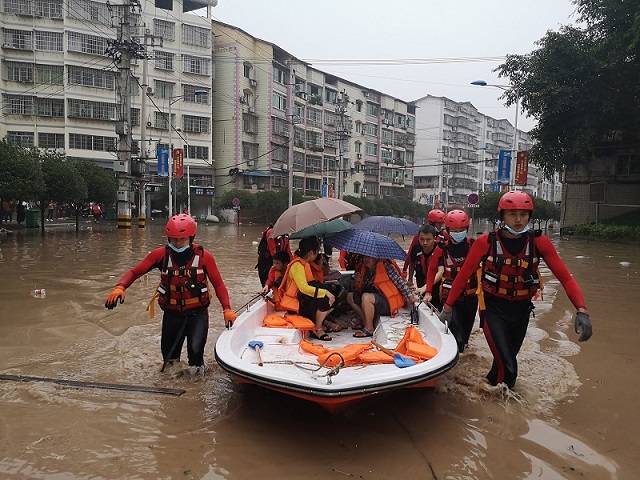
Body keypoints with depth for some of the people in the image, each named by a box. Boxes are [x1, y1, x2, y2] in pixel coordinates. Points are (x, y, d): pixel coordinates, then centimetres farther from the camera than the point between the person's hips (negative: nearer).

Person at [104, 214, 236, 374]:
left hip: (197, 313, -2)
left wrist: (227, 309, -16)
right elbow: (134, 272, -8)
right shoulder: (161, 254, -9)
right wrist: (120, 288, -28)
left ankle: (196, 368, 13)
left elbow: (218, 284, -6)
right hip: (171, 313, 3)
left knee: (195, 350, -21)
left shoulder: (203, 256, -11)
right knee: (169, 355, 16)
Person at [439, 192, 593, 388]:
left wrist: (581, 310, -24)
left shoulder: (539, 242, -11)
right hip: (493, 308, -3)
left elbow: (565, 277, -11)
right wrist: (448, 306, -4)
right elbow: (463, 276, -7)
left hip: (522, 309, 3)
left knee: (504, 362, 20)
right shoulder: (486, 242, -15)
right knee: (507, 368, -12)